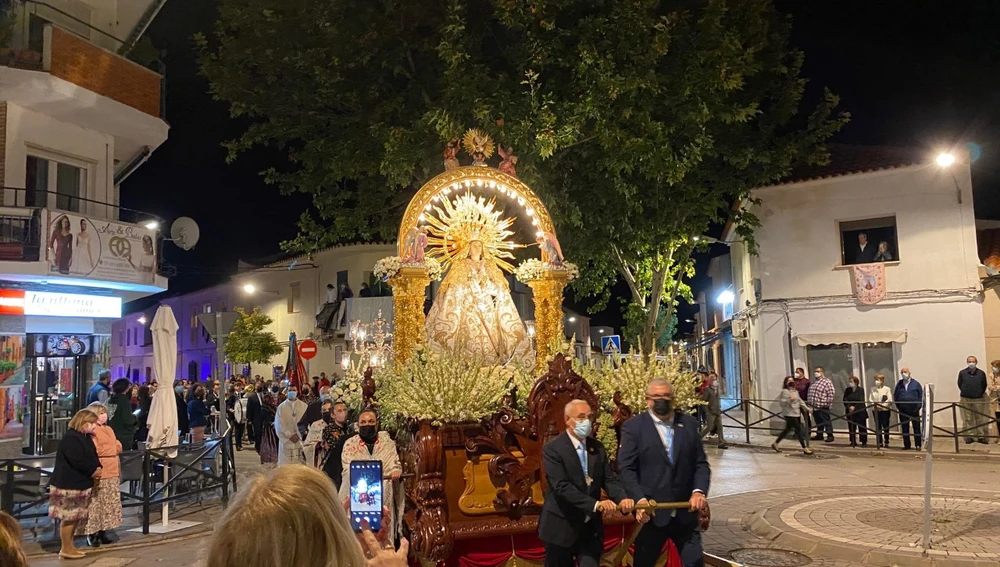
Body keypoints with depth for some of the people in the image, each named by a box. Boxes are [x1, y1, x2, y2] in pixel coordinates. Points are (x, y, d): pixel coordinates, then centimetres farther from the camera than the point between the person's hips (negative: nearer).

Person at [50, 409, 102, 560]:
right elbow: (77, 461, -24)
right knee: (68, 517, -3)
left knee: (76, 517, 14)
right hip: (68, 484, -10)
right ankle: (65, 549, 6)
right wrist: (92, 471, -13)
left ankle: (70, 546, 23)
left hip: (80, 483, 10)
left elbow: (92, 456, 17)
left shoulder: (85, 437, 13)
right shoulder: (70, 438, -18)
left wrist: (98, 468, -3)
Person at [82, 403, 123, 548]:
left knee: (109, 504, 12)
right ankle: (91, 534, 3)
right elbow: (95, 451, -20)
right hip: (98, 473, -9)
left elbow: (118, 446, 16)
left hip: (112, 472, 9)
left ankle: (103, 532, 20)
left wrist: (105, 449, 0)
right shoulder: (91, 432, -10)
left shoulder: (109, 429, 17)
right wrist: (112, 448, -8)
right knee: (95, 505, -5)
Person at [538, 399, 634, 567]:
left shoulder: (597, 447, 6)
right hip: (561, 528, -4)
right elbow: (562, 486, -24)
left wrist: (623, 498, -22)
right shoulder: (552, 449, -15)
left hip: (591, 527, 5)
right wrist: (596, 504, -34)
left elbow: (609, 479, 1)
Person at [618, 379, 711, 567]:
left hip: (685, 511, 3)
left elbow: (701, 464, 6)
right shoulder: (633, 427, -4)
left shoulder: (689, 423, 7)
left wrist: (699, 491, -11)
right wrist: (639, 499, -22)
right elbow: (626, 469, -9)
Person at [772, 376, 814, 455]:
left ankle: (775, 443, 26)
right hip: (789, 414, -9)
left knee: (787, 429, 15)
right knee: (798, 429, -8)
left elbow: (800, 401, 23)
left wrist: (807, 408, 18)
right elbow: (781, 402, -19)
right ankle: (805, 448, -2)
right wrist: (789, 399, -29)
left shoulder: (795, 391, 15)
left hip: (797, 414, 9)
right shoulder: (784, 391, -12)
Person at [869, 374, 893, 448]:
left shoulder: (887, 389, -4)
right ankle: (879, 442, 14)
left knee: (885, 427, 2)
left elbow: (889, 400, -9)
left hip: (885, 410, -3)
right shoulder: (873, 389, 6)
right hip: (875, 410, 3)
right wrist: (875, 405, -10)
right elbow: (870, 399, 5)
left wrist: (882, 406, -15)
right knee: (878, 427, 7)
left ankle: (886, 442, 10)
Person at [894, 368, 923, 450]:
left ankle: (918, 445, 7)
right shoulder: (899, 384, 9)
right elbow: (895, 396, 12)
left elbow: (921, 395, 0)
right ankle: (906, 445, 12)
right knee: (904, 428, 5)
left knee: (916, 427, 1)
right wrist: (897, 406, 3)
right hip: (903, 410, 3)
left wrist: (918, 406, -8)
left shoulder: (915, 384, 1)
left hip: (914, 409, -3)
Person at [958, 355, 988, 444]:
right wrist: (965, 392, 6)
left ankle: (981, 436, 10)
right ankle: (969, 436, 10)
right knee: (968, 419, 5)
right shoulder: (962, 372, -1)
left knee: (979, 418, 3)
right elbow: (959, 384, 9)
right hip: (966, 399, 0)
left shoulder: (981, 373, 0)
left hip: (978, 399, 0)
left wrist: (980, 394, 5)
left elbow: (984, 385, 9)